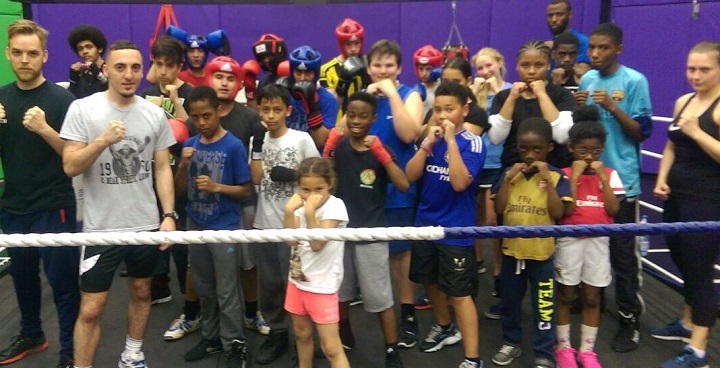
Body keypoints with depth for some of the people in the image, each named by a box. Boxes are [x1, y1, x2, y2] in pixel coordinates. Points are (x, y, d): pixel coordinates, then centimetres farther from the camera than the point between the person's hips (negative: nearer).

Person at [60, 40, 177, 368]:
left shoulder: (155, 114, 0)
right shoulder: (82, 109, -8)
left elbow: (162, 168, 4)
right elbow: (70, 167, -10)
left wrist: (169, 214, -3)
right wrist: (102, 140, -25)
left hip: (146, 225, 4)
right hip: (101, 228, -3)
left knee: (141, 292, 19)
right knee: (91, 309, 1)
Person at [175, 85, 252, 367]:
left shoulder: (233, 146, -12)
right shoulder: (190, 144, 3)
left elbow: (246, 190, -8)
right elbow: (180, 188, 7)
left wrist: (217, 187, -22)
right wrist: (183, 165, -11)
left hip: (224, 228, -5)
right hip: (195, 226, 5)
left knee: (226, 291, 3)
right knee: (203, 288, 17)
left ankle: (234, 345, 17)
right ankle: (211, 337, 33)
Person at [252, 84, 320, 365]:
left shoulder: (302, 139, -8)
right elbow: (255, 179, 0)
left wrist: (292, 175, -17)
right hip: (265, 223, 5)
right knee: (269, 283, 13)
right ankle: (277, 333, 29)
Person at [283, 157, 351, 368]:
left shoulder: (335, 206, -17)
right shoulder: (301, 205, 1)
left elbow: (317, 244, -22)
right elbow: (292, 240, -7)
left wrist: (310, 212, -29)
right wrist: (289, 211, -18)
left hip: (322, 285, -6)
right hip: (298, 279, 6)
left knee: (331, 348, -5)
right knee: (302, 334, 23)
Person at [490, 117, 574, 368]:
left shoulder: (556, 176, -8)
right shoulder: (510, 173, 0)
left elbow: (558, 213, -18)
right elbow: (498, 209, -6)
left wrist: (547, 179, -23)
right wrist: (508, 178, -15)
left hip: (541, 252, -3)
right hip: (511, 250, 4)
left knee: (543, 306, 7)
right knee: (509, 302, 18)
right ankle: (511, 342, 38)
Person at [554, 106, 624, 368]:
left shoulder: (609, 174, 1)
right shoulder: (564, 174, -6)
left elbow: (613, 209, -8)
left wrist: (602, 176, -13)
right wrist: (575, 175, -17)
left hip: (598, 241, 2)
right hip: (569, 240, -2)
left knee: (592, 298, 11)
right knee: (565, 295, 9)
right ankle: (563, 346, 23)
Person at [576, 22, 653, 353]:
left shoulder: (634, 81, -9)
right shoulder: (586, 79, 7)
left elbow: (642, 133, -10)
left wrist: (612, 107, -22)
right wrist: (578, 108, -7)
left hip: (621, 180, -5)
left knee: (622, 254, 0)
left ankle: (629, 320, 10)